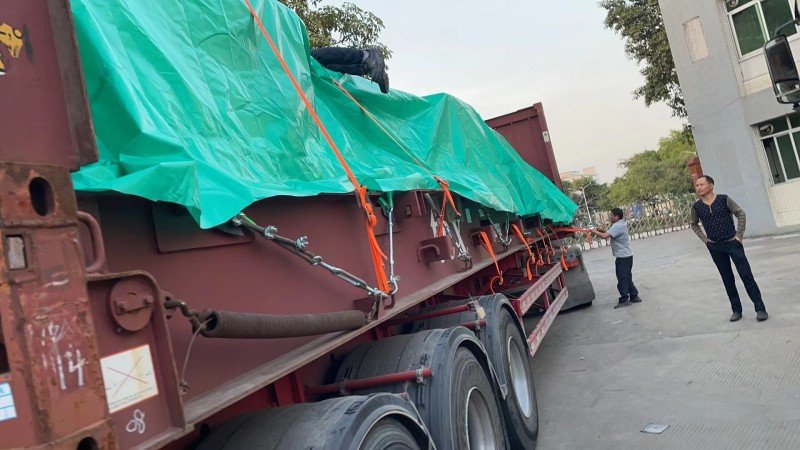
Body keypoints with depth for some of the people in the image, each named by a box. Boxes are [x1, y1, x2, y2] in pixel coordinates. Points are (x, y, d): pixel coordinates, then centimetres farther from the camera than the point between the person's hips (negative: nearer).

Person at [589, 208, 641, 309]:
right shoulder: (621, 223, 12)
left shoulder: (617, 226, -20)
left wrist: (594, 232, -16)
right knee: (627, 278, 18)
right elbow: (609, 233, 15)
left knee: (622, 279, -3)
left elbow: (605, 236, -30)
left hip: (623, 257, -10)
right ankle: (634, 296, 25)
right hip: (626, 256, 10)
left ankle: (624, 300, 3)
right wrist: (601, 231, 0)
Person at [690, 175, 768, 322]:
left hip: (732, 243, -2)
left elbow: (741, 214, -1)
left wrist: (739, 235, -6)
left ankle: (760, 309, 3)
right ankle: (736, 310, 18)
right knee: (728, 280, 9)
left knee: (746, 275, -3)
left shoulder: (724, 199, -7)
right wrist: (704, 239, 6)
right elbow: (694, 225, 16)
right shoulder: (696, 207, 0)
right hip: (715, 248, 2)